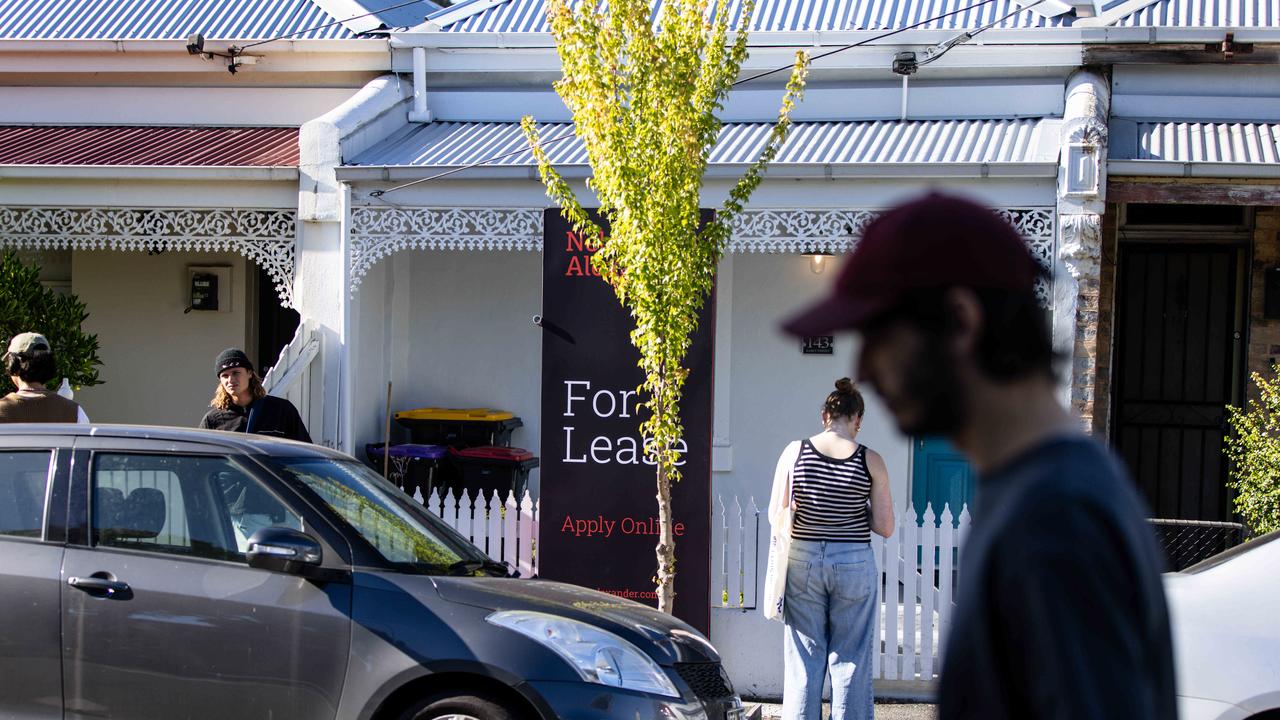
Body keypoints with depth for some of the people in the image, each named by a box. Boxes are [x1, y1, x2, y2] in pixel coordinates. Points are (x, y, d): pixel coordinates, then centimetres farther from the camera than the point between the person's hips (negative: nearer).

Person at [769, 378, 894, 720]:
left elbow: (776, 515, -2)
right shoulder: (871, 461, -6)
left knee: (804, 659, 8)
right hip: (854, 564, -1)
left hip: (803, 562, 1)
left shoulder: (795, 452, -4)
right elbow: (885, 527, -5)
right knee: (851, 662, 7)